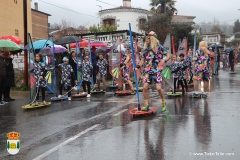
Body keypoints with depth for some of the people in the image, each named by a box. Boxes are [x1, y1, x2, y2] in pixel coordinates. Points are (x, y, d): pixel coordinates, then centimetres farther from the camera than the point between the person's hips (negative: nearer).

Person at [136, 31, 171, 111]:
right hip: (147, 70, 4)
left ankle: (163, 103, 15)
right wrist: (138, 66, -1)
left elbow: (168, 55, -2)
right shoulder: (146, 49, 10)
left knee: (158, 88, -10)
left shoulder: (159, 47, -3)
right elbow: (143, 60, 15)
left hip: (157, 70, -4)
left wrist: (164, 60, -21)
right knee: (145, 87, -6)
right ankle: (146, 105, 8)